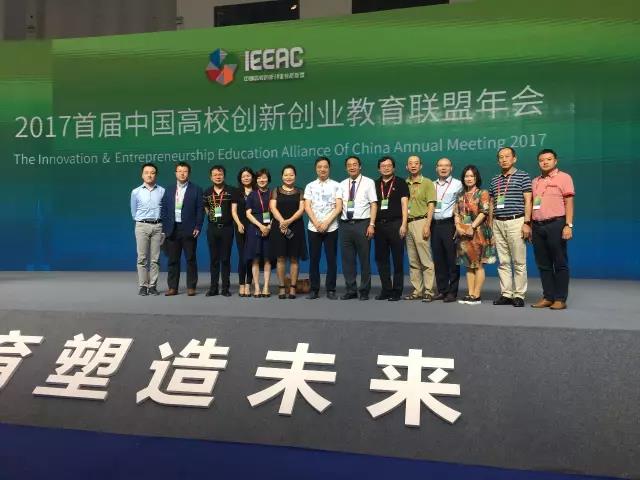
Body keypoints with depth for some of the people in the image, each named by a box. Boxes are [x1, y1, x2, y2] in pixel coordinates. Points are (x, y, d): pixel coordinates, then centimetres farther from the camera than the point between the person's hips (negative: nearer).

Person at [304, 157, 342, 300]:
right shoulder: (310, 186, 7)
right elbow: (307, 207, 0)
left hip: (331, 228, -1)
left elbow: (338, 207, -4)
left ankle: (330, 289, 9)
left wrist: (326, 223, -13)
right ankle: (314, 289, 12)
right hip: (313, 228, 1)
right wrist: (317, 223, -12)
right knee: (314, 259, 4)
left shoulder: (336, 185, 3)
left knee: (331, 259, 1)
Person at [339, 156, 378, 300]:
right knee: (347, 259, 7)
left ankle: (364, 291, 13)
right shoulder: (342, 184, 13)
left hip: (362, 224, -4)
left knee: (364, 259, 3)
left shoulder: (368, 182, 0)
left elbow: (374, 204, -5)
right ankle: (351, 290, 17)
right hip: (345, 224, 4)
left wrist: (371, 225, -13)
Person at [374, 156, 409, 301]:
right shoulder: (375, 184, 13)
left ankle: (397, 291, 7)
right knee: (381, 259, 6)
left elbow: (404, 204, -3)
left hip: (395, 224, -4)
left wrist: (403, 225, -12)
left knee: (398, 259, 0)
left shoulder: (400, 183, 3)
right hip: (379, 224, 4)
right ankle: (386, 290, 14)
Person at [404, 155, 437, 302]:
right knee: (413, 261, 8)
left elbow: (431, 206, -4)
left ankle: (428, 291, -3)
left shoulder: (427, 183, 2)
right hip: (407, 223, 5)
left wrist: (427, 225, -13)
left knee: (426, 260, -6)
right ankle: (417, 290, 14)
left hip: (420, 222, -5)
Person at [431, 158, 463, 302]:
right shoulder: (432, 185, 16)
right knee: (438, 260, 7)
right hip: (435, 225, 4)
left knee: (452, 259, -3)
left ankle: (452, 292, 3)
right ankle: (441, 290, 14)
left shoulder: (457, 184, 3)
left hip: (450, 224, -4)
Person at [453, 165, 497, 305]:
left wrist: (472, 227, -17)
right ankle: (470, 294, 11)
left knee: (478, 264, -3)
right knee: (468, 264, 7)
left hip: (478, 233, -6)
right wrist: (458, 226, -5)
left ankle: (477, 296, -1)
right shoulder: (460, 195, 15)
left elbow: (483, 213, -11)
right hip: (464, 234, 6)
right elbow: (456, 213, 11)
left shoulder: (483, 193, -2)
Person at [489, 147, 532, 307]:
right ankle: (506, 294, 12)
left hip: (516, 222, -5)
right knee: (503, 262, 7)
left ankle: (519, 295, 5)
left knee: (519, 262, -2)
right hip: (498, 223, 5)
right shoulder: (494, 180, 16)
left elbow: (528, 201, -4)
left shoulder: (522, 176, 1)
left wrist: (527, 223, -12)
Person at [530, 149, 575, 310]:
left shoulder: (564, 177, 2)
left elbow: (569, 203, -5)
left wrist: (568, 225, -14)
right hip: (537, 226, 6)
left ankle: (560, 299, 3)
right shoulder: (535, 181, 18)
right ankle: (548, 297, 15)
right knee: (543, 264, 8)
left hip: (555, 224, -6)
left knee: (560, 264, -1)